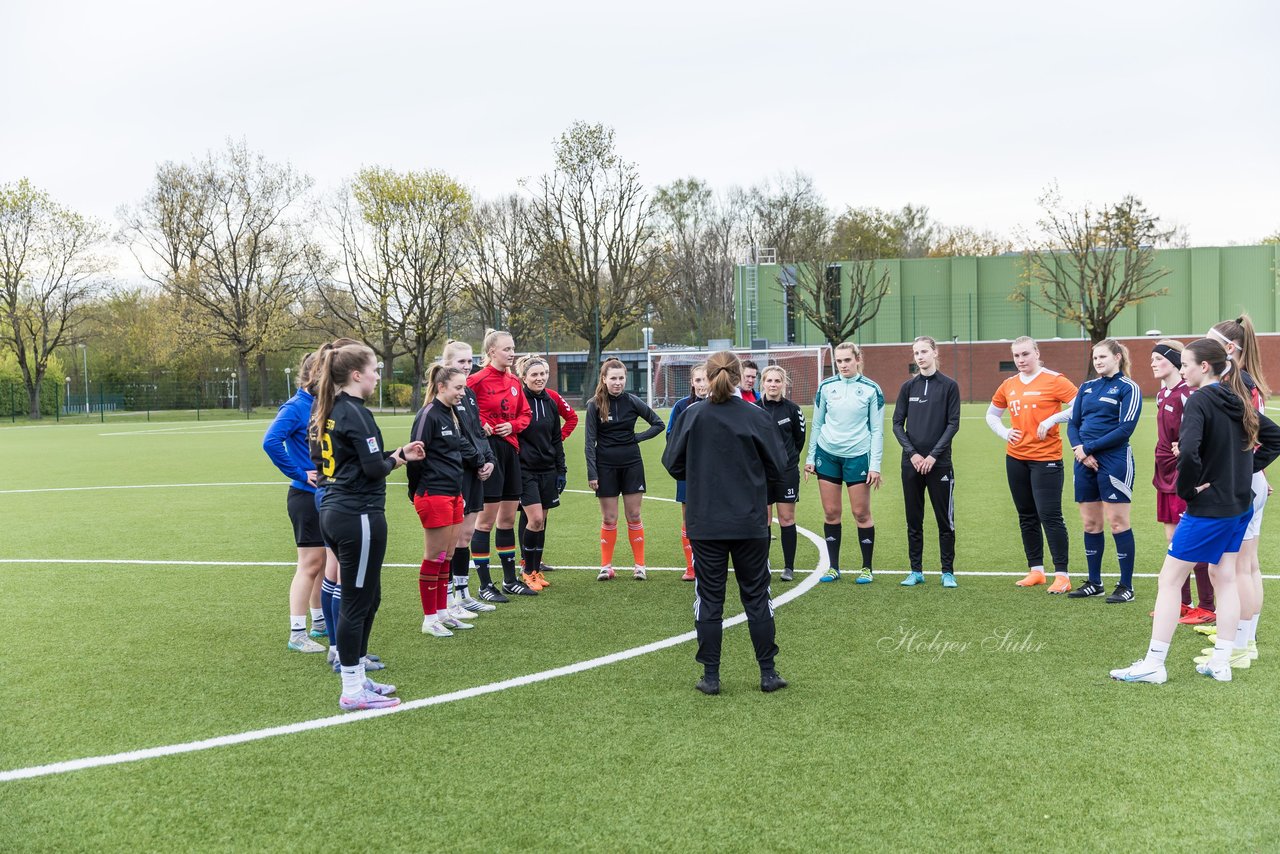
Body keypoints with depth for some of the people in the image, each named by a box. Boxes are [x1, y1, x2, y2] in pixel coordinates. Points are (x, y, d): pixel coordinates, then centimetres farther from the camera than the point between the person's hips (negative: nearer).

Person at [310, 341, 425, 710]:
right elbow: (374, 467, -20)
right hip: (359, 515, -10)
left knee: (368, 597, 18)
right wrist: (395, 459, 2)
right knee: (357, 603, -1)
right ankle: (352, 692, 6)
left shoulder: (327, 411, 13)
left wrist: (400, 454, 11)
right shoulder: (355, 413, -15)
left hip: (334, 511, 10)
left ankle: (357, 678, 27)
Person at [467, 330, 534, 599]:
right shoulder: (478, 380, -11)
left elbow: (525, 414, 16)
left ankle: (510, 580, 23)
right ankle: (484, 585, 5)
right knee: (487, 518, -2)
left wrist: (512, 426, -2)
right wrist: (478, 426, -19)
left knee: (508, 517, 13)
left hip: (510, 449, 7)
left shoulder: (515, 382, 9)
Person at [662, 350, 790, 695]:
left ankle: (711, 676, 9)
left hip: (705, 524, 0)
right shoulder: (757, 417, -6)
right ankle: (768, 673, 15)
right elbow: (779, 470, -3)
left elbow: (673, 464, 1)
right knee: (757, 596, 10)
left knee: (708, 598, 7)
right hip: (751, 524, 0)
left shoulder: (692, 415, -5)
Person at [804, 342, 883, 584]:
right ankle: (833, 567, 14)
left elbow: (877, 430, -1)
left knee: (861, 513, 0)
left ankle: (867, 568, 12)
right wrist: (810, 457, 9)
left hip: (857, 456, -2)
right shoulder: (826, 387, 4)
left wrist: (875, 465, -6)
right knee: (830, 512, 4)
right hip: (827, 454, 3)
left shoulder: (871, 389, -3)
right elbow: (817, 424, 12)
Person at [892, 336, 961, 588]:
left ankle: (948, 572, 10)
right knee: (914, 520, 7)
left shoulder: (949, 386, 0)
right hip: (911, 463, 3)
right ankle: (916, 571, 15)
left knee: (945, 520, 1)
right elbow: (897, 423, 6)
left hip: (939, 463, -3)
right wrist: (912, 453, -7)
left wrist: (933, 455, -11)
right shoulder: (908, 387, 8)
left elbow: (953, 424, -4)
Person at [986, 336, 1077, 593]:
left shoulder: (1053, 380, -7)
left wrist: (1051, 420, -19)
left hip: (1046, 458, -6)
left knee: (1050, 516, -8)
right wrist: (1004, 432, 6)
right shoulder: (1009, 385, 10)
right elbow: (991, 414, 24)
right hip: (1016, 458, 6)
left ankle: (1062, 575, -3)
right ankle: (1036, 570, 21)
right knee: (1026, 517, 11)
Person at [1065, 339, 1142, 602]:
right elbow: (1073, 423, 12)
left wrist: (1087, 447, -13)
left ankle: (1126, 586, 3)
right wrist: (1078, 449, -8)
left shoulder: (1128, 388, -4)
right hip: (1085, 462, 6)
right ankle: (1094, 583, 20)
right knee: (1090, 523, 10)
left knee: (1117, 522, -4)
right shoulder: (1086, 387, 15)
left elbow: (1125, 429, -12)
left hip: (1114, 460, -6)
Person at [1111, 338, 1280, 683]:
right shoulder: (1239, 400, 8)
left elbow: (1188, 451, -31)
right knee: (1225, 578, 14)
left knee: (1169, 580, 0)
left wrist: (1186, 489, -17)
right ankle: (1221, 662, 18)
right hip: (1240, 505, 8)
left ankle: (1154, 664, 2)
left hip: (1207, 508, -8)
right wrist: (1248, 468, 12)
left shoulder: (1199, 401, -17)